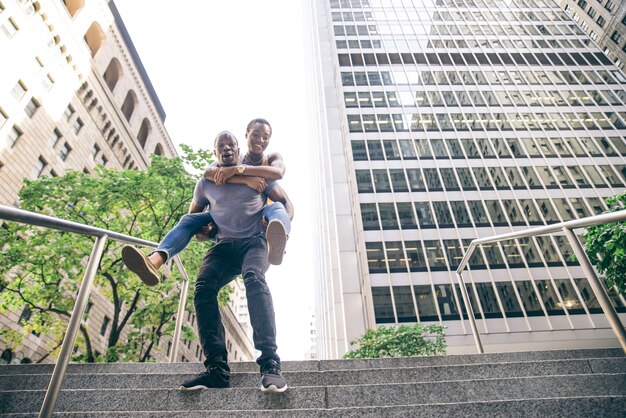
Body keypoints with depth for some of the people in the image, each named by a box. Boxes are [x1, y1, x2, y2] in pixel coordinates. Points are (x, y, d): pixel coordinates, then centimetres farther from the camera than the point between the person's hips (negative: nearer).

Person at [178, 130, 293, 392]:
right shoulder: (205, 184, 18)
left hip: (254, 241, -3)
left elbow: (285, 202, 11)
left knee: (254, 278, -36)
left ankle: (270, 363, -45)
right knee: (203, 286, -28)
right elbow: (192, 214, 29)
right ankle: (217, 368, -30)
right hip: (224, 246, 3)